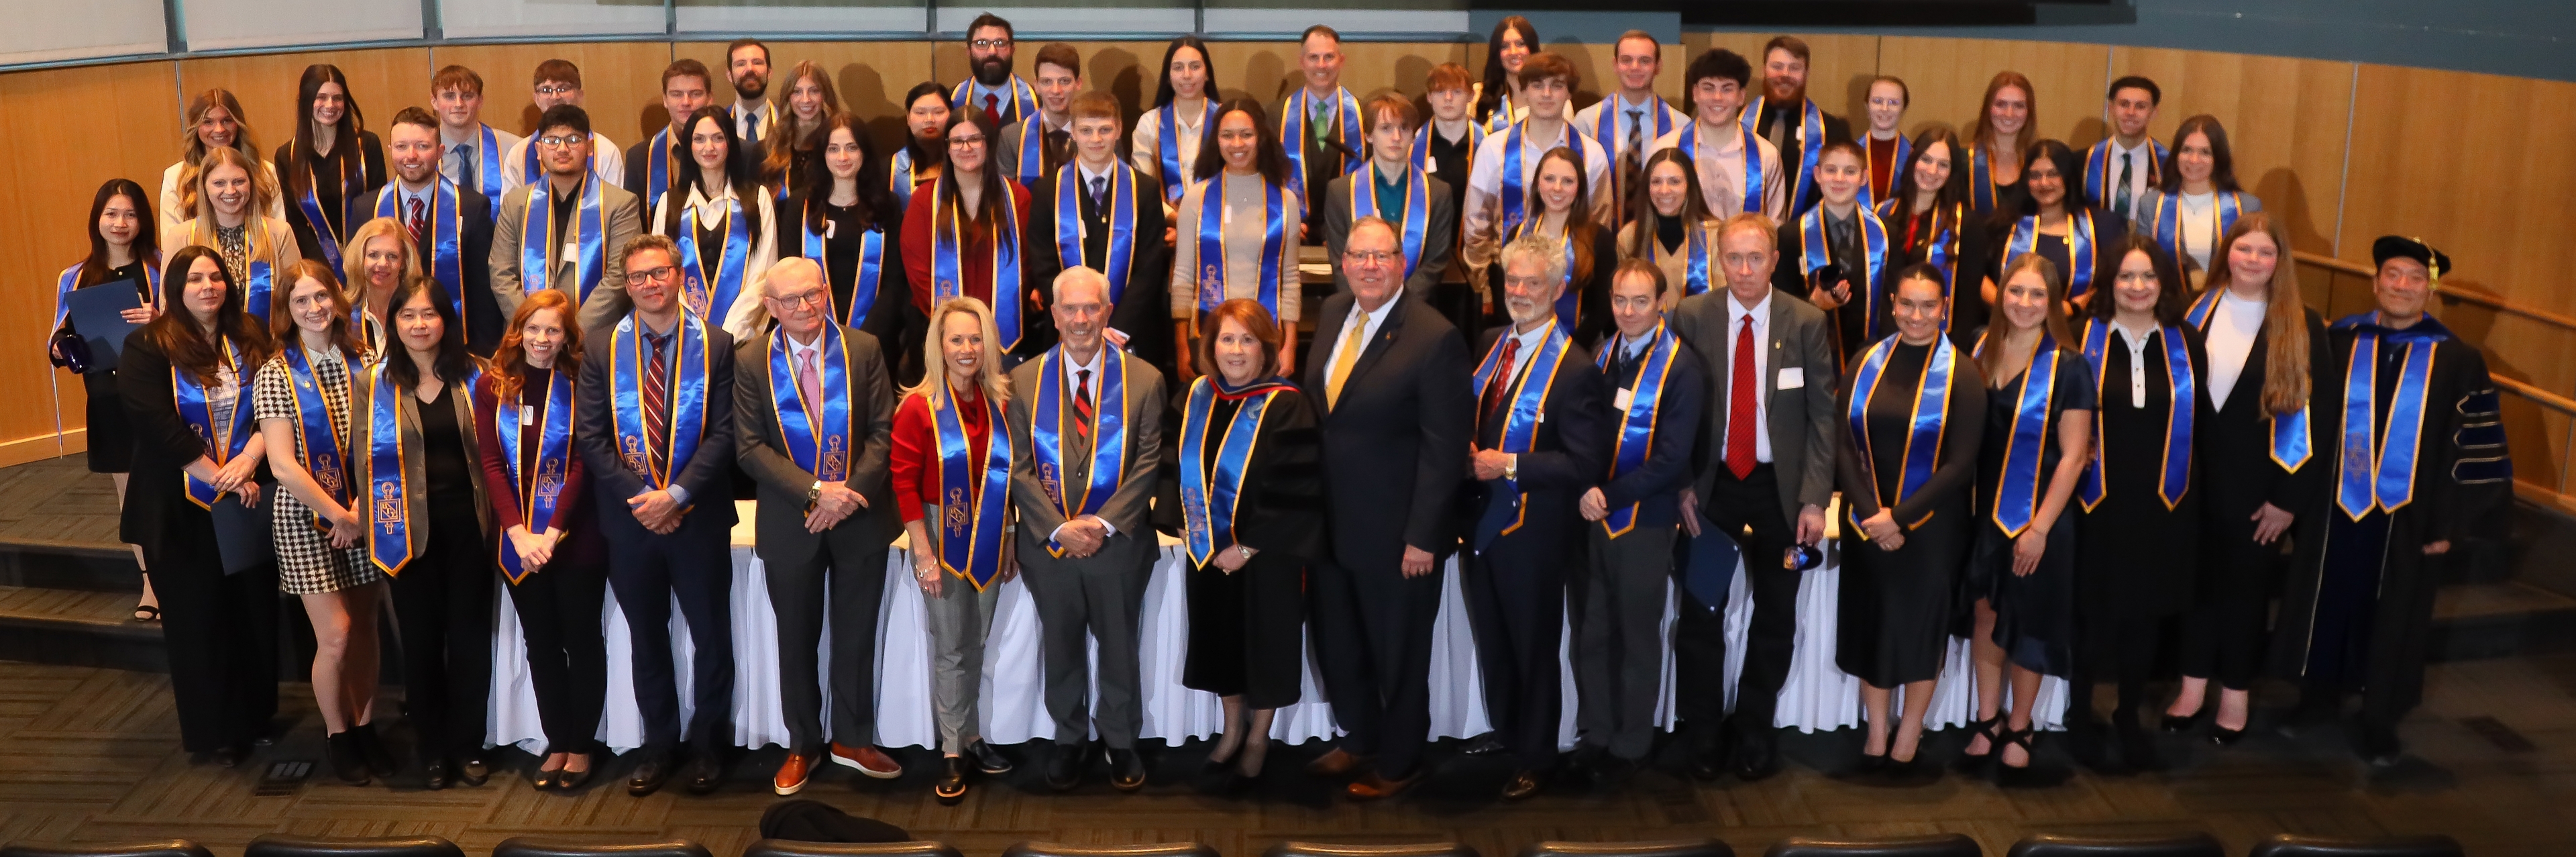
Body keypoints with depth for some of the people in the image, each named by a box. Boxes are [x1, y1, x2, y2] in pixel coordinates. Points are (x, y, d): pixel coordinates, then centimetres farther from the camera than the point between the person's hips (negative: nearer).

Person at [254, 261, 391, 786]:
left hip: (365, 514, 3)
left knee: (365, 629, 7)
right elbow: (283, 466, -12)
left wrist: (363, 508, -11)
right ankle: (336, 734, 15)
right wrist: (338, 515, -12)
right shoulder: (277, 374, -7)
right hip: (307, 516, -3)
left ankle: (365, 727, 22)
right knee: (335, 635, -4)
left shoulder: (362, 364, 2)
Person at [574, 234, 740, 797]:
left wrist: (678, 494, -17)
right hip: (628, 516, 2)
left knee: (711, 636, 7)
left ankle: (707, 746, 22)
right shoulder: (602, 348, 3)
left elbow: (723, 433, -7)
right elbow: (589, 437, -2)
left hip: (698, 516, -2)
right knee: (647, 639, 12)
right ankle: (659, 745, 25)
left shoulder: (716, 345, -2)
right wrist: (639, 497, -13)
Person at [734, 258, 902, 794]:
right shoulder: (751, 362, -3)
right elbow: (750, 448, -7)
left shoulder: (864, 350, -2)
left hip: (860, 518, 0)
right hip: (790, 523, 0)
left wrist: (850, 493, -16)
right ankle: (803, 745, 26)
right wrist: (815, 491, -18)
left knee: (856, 635, 11)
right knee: (797, 641, 11)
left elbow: (882, 432, -4)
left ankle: (852, 739, 26)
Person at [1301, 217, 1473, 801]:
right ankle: (1359, 739, 43)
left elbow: (1445, 447, -18)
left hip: (1394, 530, -7)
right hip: (1330, 518, 7)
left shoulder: (1435, 338, -19)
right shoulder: (1332, 314, 3)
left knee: (1397, 652, 12)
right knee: (1335, 643, 21)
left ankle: (1398, 762, 32)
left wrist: (1422, 536, -19)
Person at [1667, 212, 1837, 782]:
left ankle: (1755, 732, 25)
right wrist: (1682, 486, -8)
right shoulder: (1691, 317, -5)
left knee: (1775, 618, 10)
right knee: (1700, 613, 2)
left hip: (1781, 485, 1)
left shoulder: (1807, 323, -5)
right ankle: (1703, 735, 18)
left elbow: (1823, 415, -4)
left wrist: (1814, 498, -11)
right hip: (1711, 483, 0)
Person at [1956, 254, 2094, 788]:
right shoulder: (1980, 351, 1)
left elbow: (2073, 456, -11)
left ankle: (2019, 731, 25)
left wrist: (2039, 528, -13)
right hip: (1982, 514, 4)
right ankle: (1986, 723, 25)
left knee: (2028, 624, 8)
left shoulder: (2067, 367, -11)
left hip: (2037, 518, -3)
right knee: (1984, 617, 10)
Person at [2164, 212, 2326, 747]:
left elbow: (2311, 414, -7)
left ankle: (2236, 692, 24)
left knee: (2245, 585, 10)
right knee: (2196, 577, 11)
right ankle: (2193, 683, 24)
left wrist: (2290, 495, -11)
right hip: (2195, 476, 2)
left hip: (2257, 484, -2)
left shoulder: (2301, 328, -6)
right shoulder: (2196, 313, 1)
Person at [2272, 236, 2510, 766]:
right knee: (2326, 608, 13)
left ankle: (2381, 722, 26)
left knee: (2393, 621, 11)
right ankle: (2319, 697, 32)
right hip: (2334, 509, 1)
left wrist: (2450, 524, -5)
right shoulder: (2337, 345, -2)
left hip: (2407, 521, -1)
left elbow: (2476, 448, -2)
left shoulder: (2458, 361, -4)